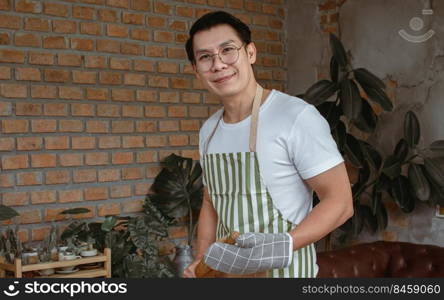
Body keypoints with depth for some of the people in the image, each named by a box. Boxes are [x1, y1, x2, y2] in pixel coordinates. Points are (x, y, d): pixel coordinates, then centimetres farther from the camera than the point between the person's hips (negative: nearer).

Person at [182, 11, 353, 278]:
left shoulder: (296, 116, -18)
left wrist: (283, 246, -28)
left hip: (283, 269, -6)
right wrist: (202, 260, 1)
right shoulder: (208, 130, 5)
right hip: (225, 268, 6)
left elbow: (340, 201, -17)